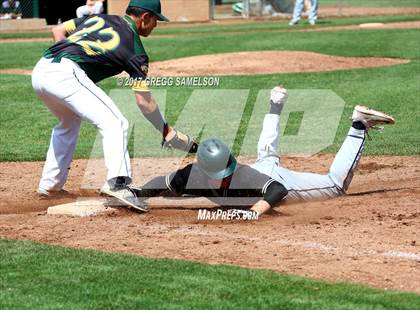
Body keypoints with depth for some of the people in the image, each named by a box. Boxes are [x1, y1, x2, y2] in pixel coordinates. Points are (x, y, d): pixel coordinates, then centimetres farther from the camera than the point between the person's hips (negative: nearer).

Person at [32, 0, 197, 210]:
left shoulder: (98, 18, 26)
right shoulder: (135, 48, 8)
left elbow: (58, 30, 25)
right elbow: (144, 101, 6)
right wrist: (167, 132, 16)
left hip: (40, 70, 8)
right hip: (65, 74, -8)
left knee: (69, 121, 32)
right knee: (115, 123, -9)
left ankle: (49, 185, 33)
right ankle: (117, 182, -29)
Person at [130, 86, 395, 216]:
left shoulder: (242, 177, -45)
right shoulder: (193, 176, -33)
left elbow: (278, 190, -52)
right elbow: (163, 183, -20)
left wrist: (261, 207, -69)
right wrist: (136, 196, -34)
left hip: (275, 180, -6)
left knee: (337, 184, -3)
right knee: (266, 158, 43)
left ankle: (359, 126, 9)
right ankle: (276, 106, 64)